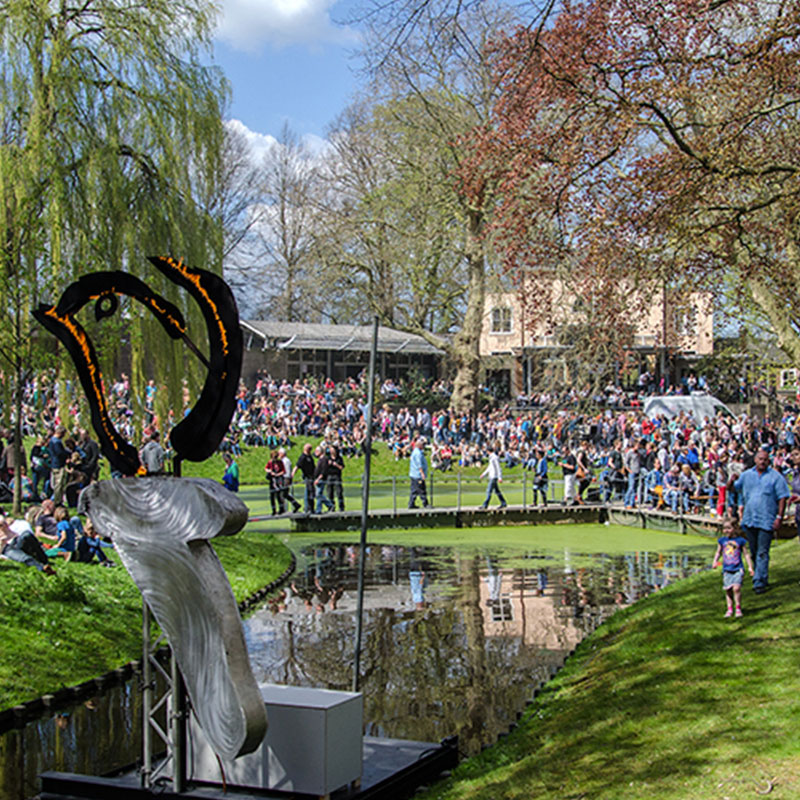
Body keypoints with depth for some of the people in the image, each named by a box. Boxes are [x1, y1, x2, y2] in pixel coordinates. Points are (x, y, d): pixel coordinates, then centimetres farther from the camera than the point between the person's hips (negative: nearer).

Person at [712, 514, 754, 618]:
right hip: (726, 570, 3)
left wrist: (750, 567, 3)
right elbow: (718, 553, 18)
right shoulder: (722, 541, 7)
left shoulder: (740, 540, 0)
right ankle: (730, 609, 15)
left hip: (738, 569, -3)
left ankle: (738, 608, -3)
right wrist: (715, 562, 2)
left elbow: (746, 554, 6)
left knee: (736, 588, -16)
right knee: (728, 590, 3)